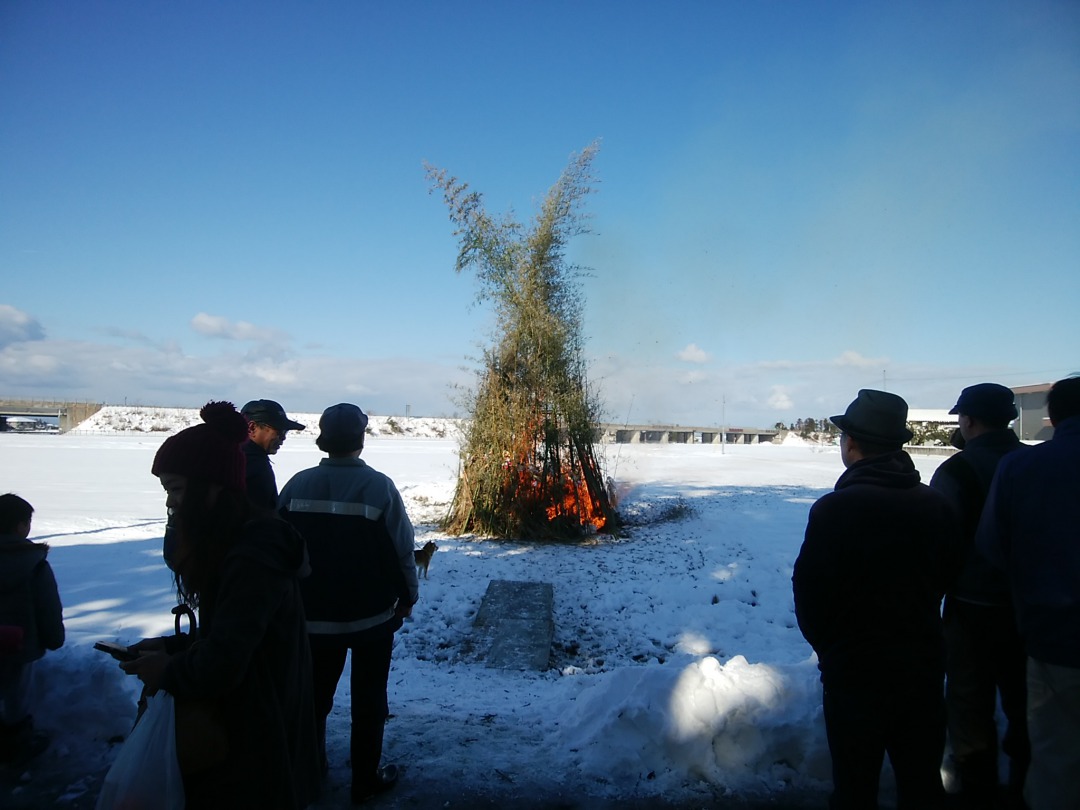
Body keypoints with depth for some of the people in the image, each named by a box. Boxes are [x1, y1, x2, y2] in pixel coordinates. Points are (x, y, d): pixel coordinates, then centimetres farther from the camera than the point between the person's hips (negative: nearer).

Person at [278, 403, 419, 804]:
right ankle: (365, 779, 22)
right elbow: (402, 550, -14)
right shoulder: (378, 486, -17)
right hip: (372, 614, -3)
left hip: (315, 614, 3)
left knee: (316, 691, 22)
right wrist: (407, 597, 1)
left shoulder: (298, 484, -8)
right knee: (369, 698, 12)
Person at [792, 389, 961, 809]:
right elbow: (945, 577, 6)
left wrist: (826, 645, 4)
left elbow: (809, 591, -15)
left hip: (855, 671, -5)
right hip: (924, 666, 5)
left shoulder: (835, 509, -22)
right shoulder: (937, 505, -6)